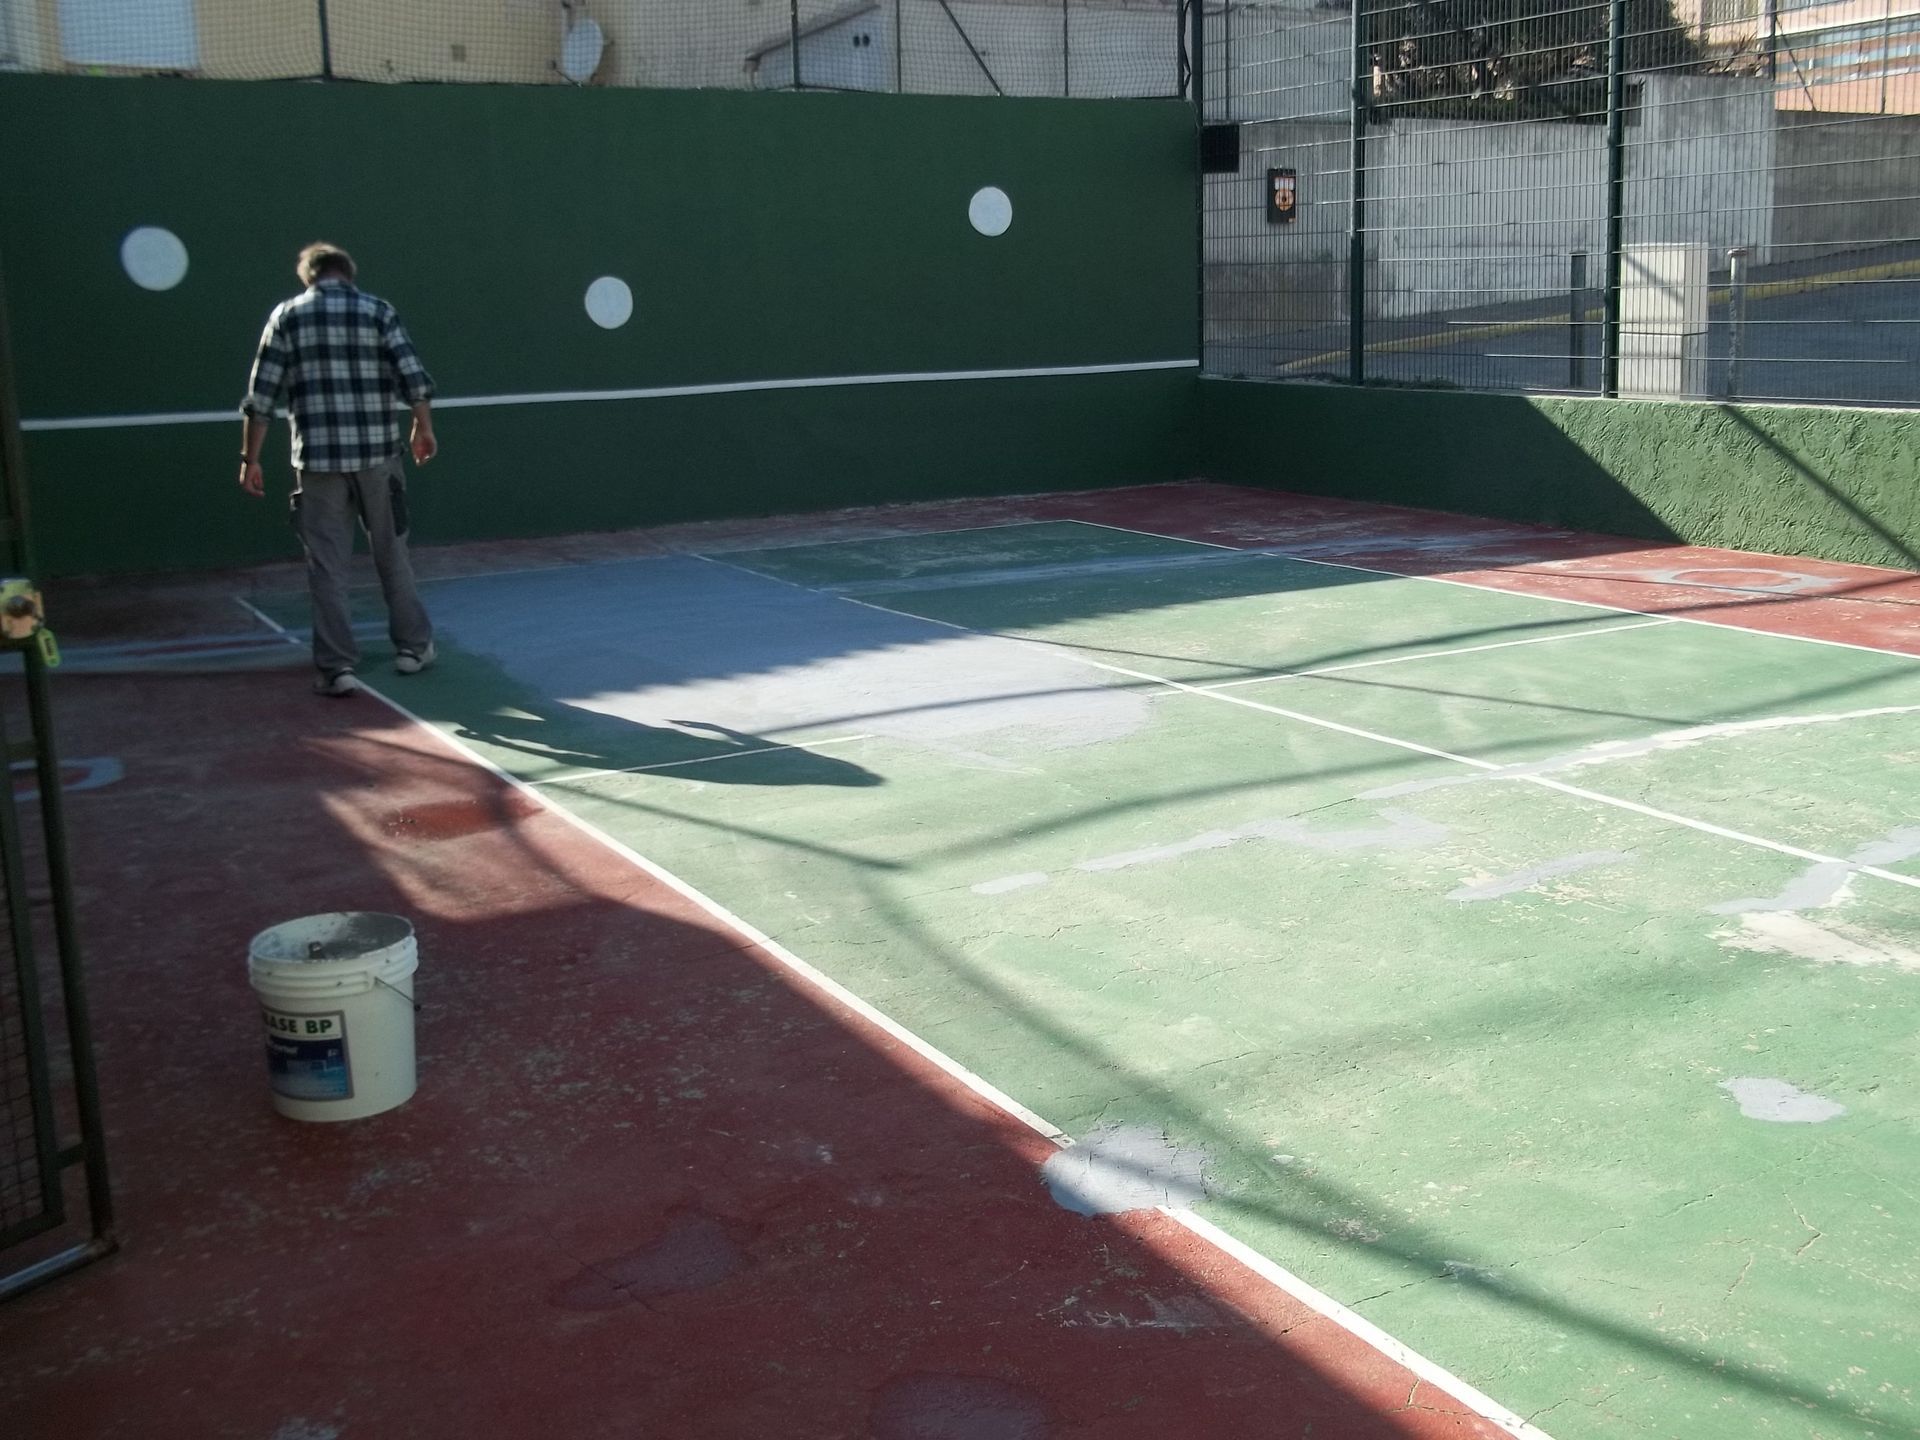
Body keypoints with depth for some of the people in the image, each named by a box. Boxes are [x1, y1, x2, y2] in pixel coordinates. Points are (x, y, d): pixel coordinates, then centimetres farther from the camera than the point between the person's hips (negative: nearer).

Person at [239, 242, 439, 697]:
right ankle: (412, 646, 25)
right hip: (377, 454, 1)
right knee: (392, 554, 15)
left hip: (318, 459, -1)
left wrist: (251, 459, 6)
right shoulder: (378, 311, 4)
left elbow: (261, 396, 1)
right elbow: (414, 377, -4)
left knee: (327, 566, 4)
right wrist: (423, 429, 11)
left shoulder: (286, 316, 5)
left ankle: (337, 666, 4)